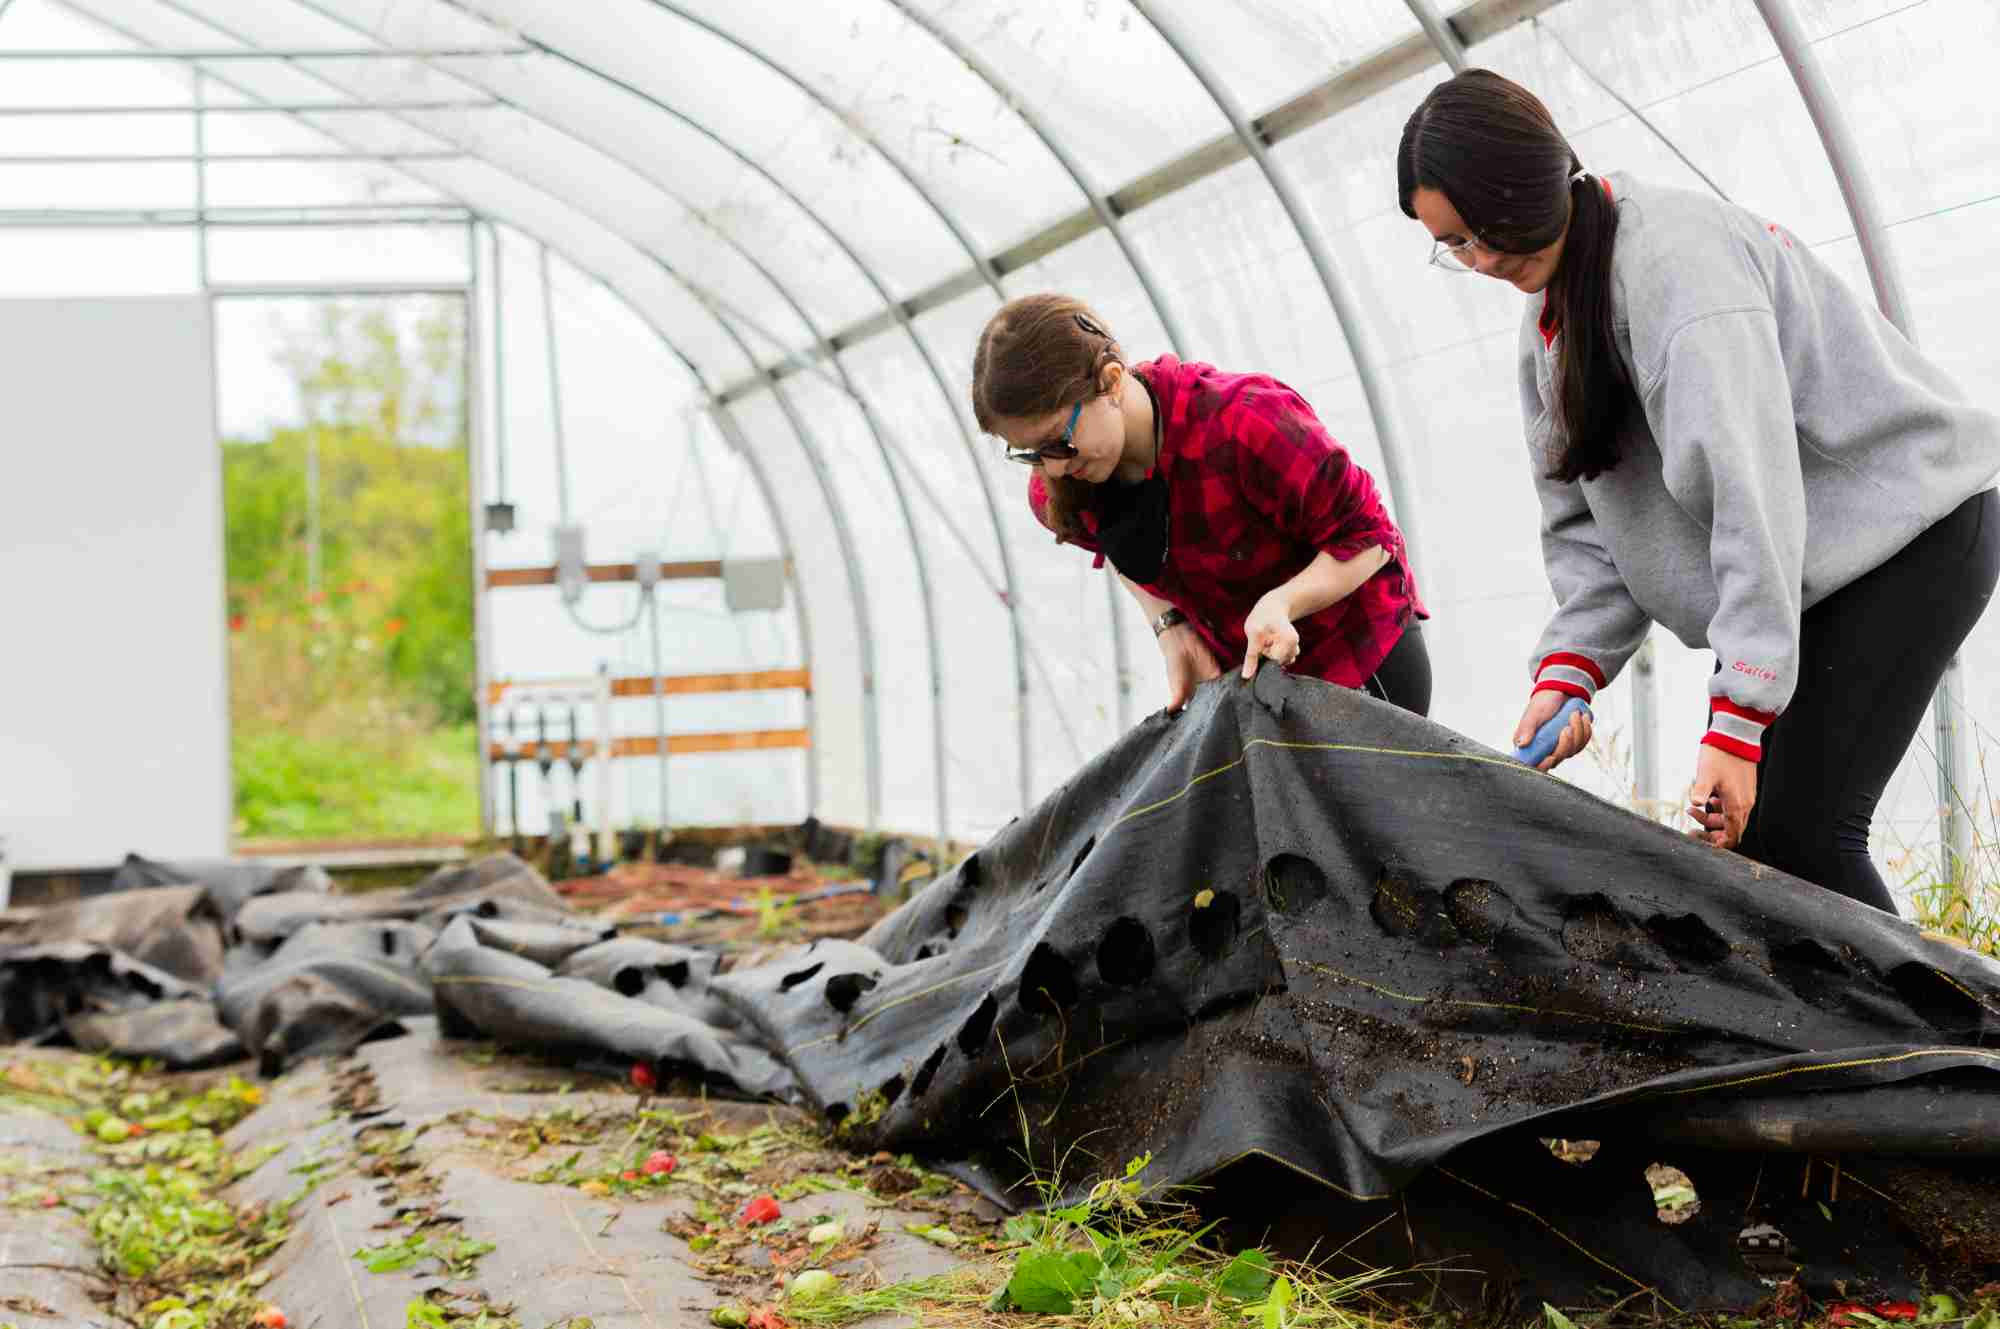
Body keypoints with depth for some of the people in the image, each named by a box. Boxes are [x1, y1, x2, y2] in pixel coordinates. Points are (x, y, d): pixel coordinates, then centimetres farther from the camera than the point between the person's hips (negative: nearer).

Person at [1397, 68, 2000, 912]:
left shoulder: (1679, 256, -23)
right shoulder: (1551, 312, 7)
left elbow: (1751, 491, -30)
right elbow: (1583, 519, 5)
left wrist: (1735, 721, -33)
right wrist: (1568, 671, -11)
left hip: (1911, 529, -9)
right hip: (1803, 577, 9)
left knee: (1795, 829, -18)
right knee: (1734, 827, -1)